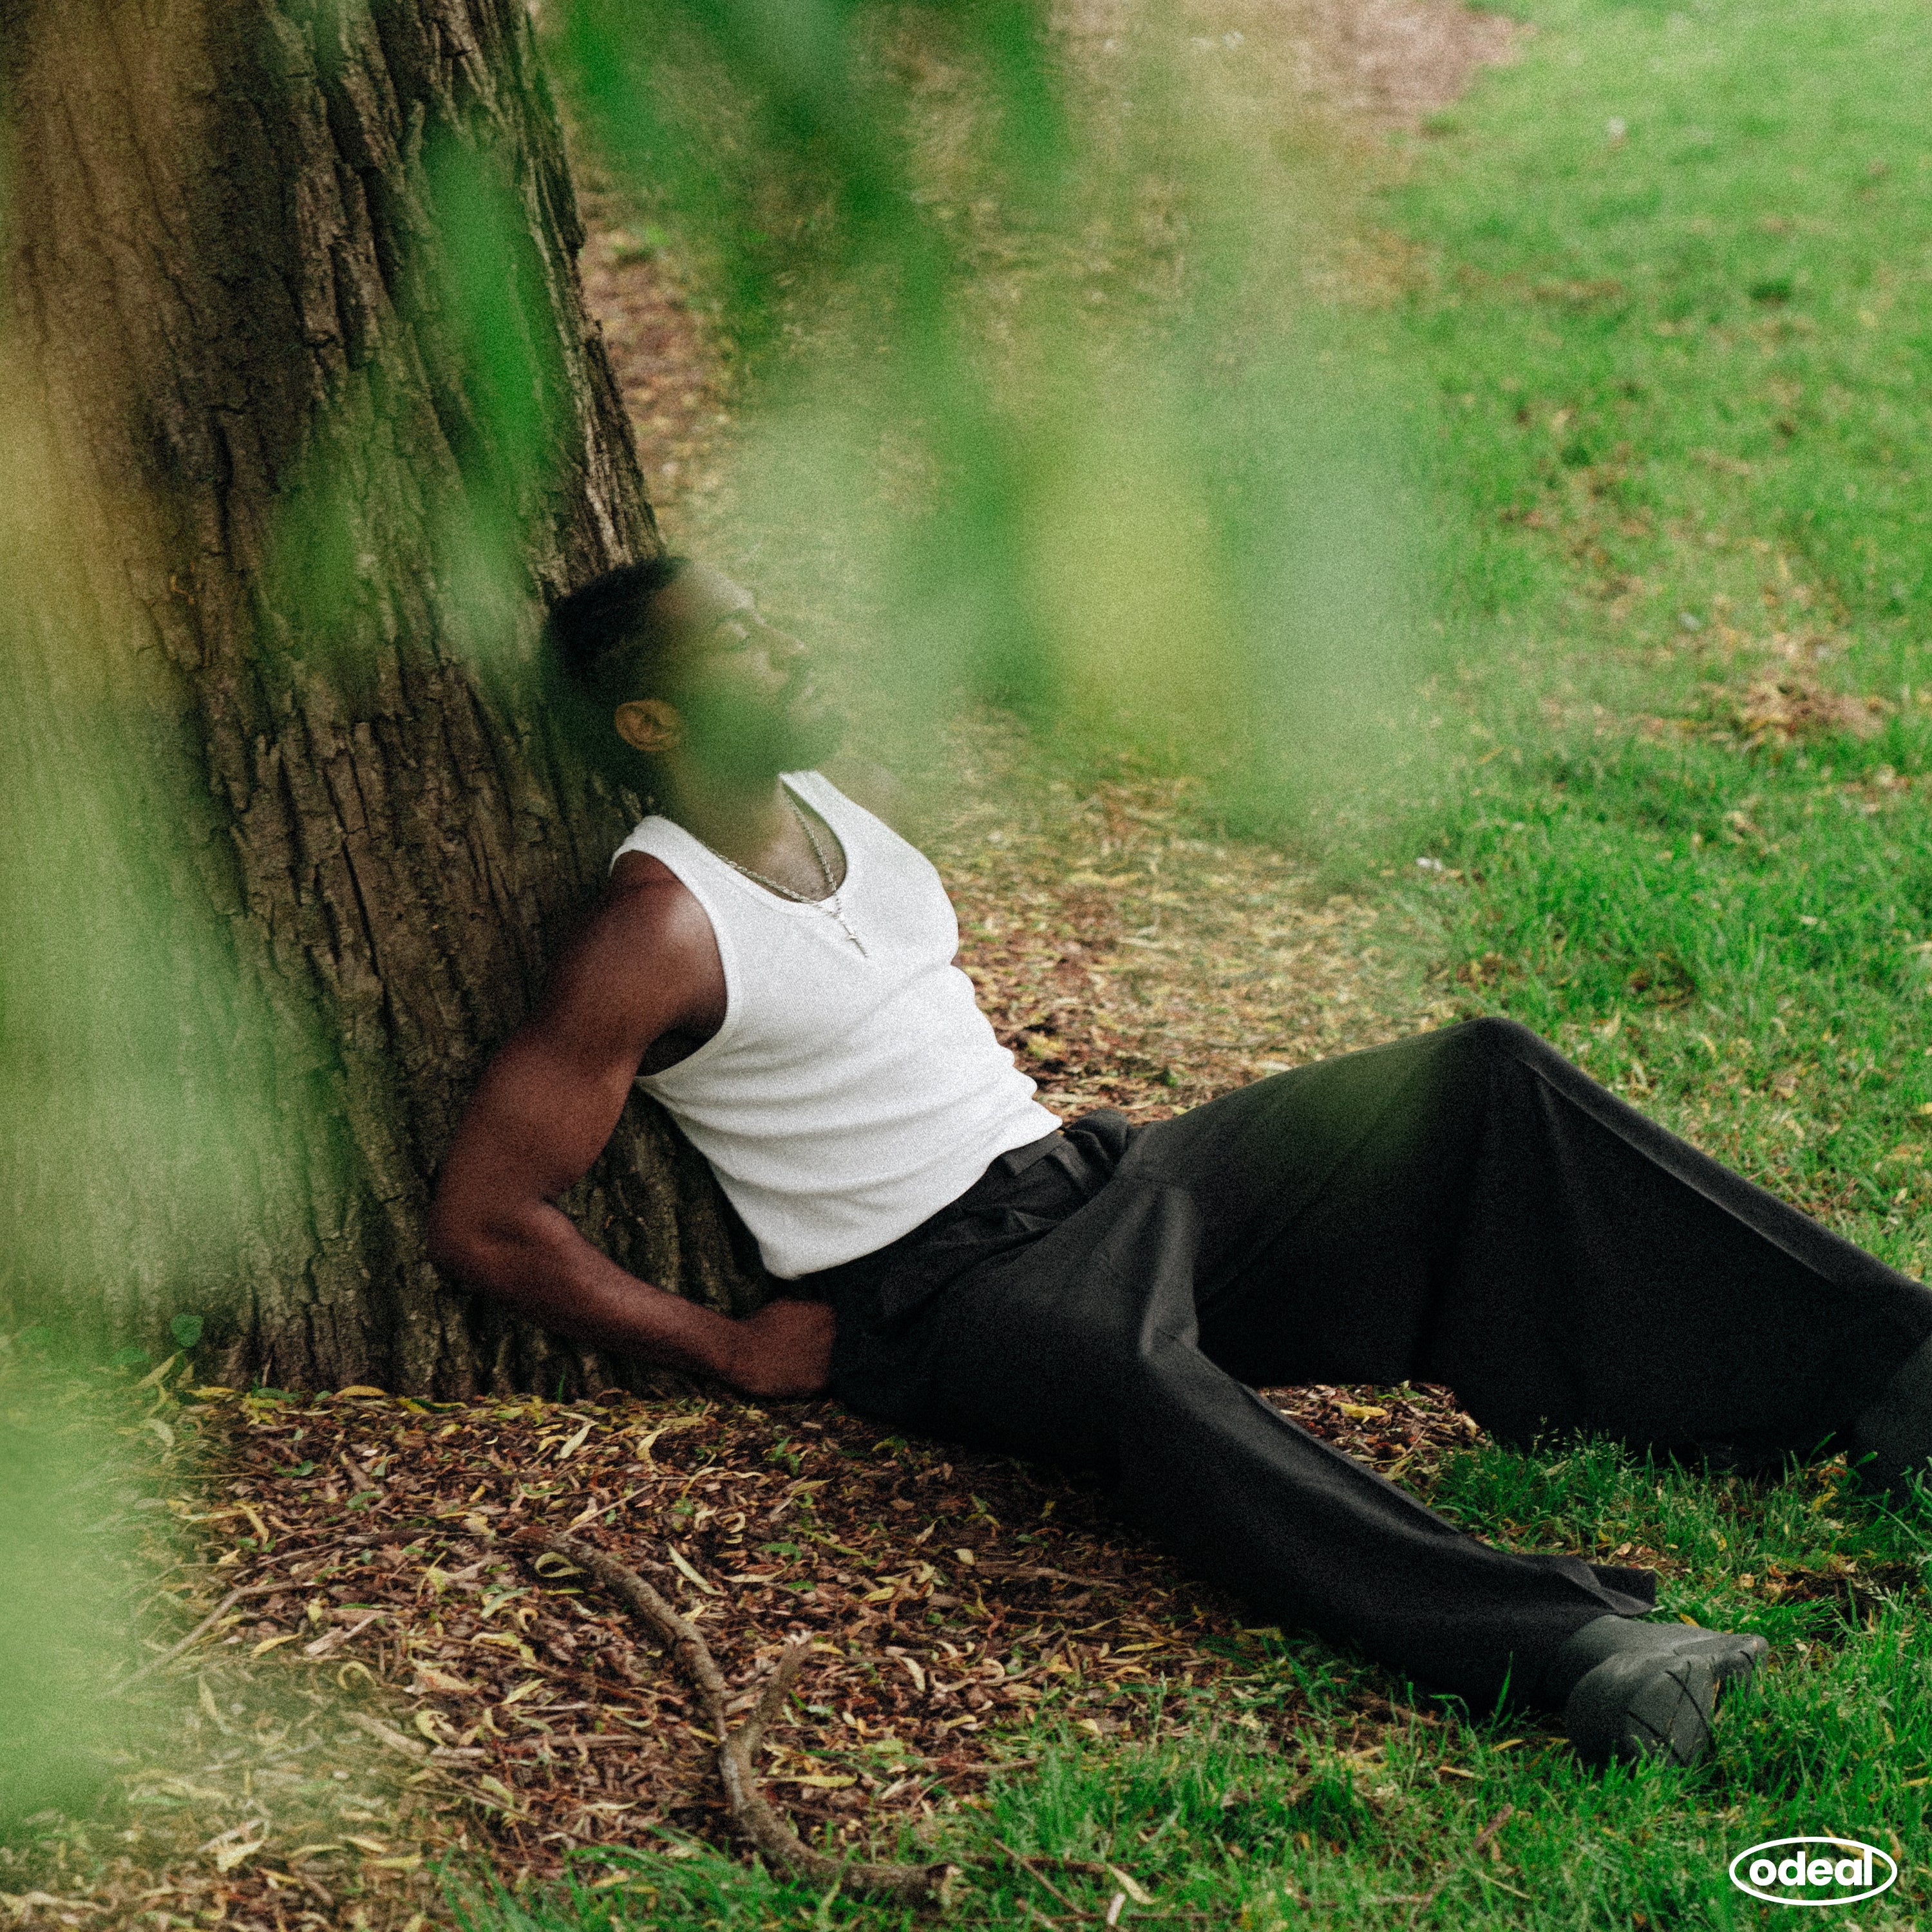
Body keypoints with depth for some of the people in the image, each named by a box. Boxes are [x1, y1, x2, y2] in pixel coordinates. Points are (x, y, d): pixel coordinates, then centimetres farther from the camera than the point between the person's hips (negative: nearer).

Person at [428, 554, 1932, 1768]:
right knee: (1134, 1375, -43)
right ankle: (1560, 1648, -57)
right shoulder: (659, 932, -12)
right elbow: (483, 1220, -14)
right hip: (945, 1296, -8)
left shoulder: (847, 807, 13)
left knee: (1482, 1080, -5)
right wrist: (736, 1350, -13)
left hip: (1086, 1169, 8)